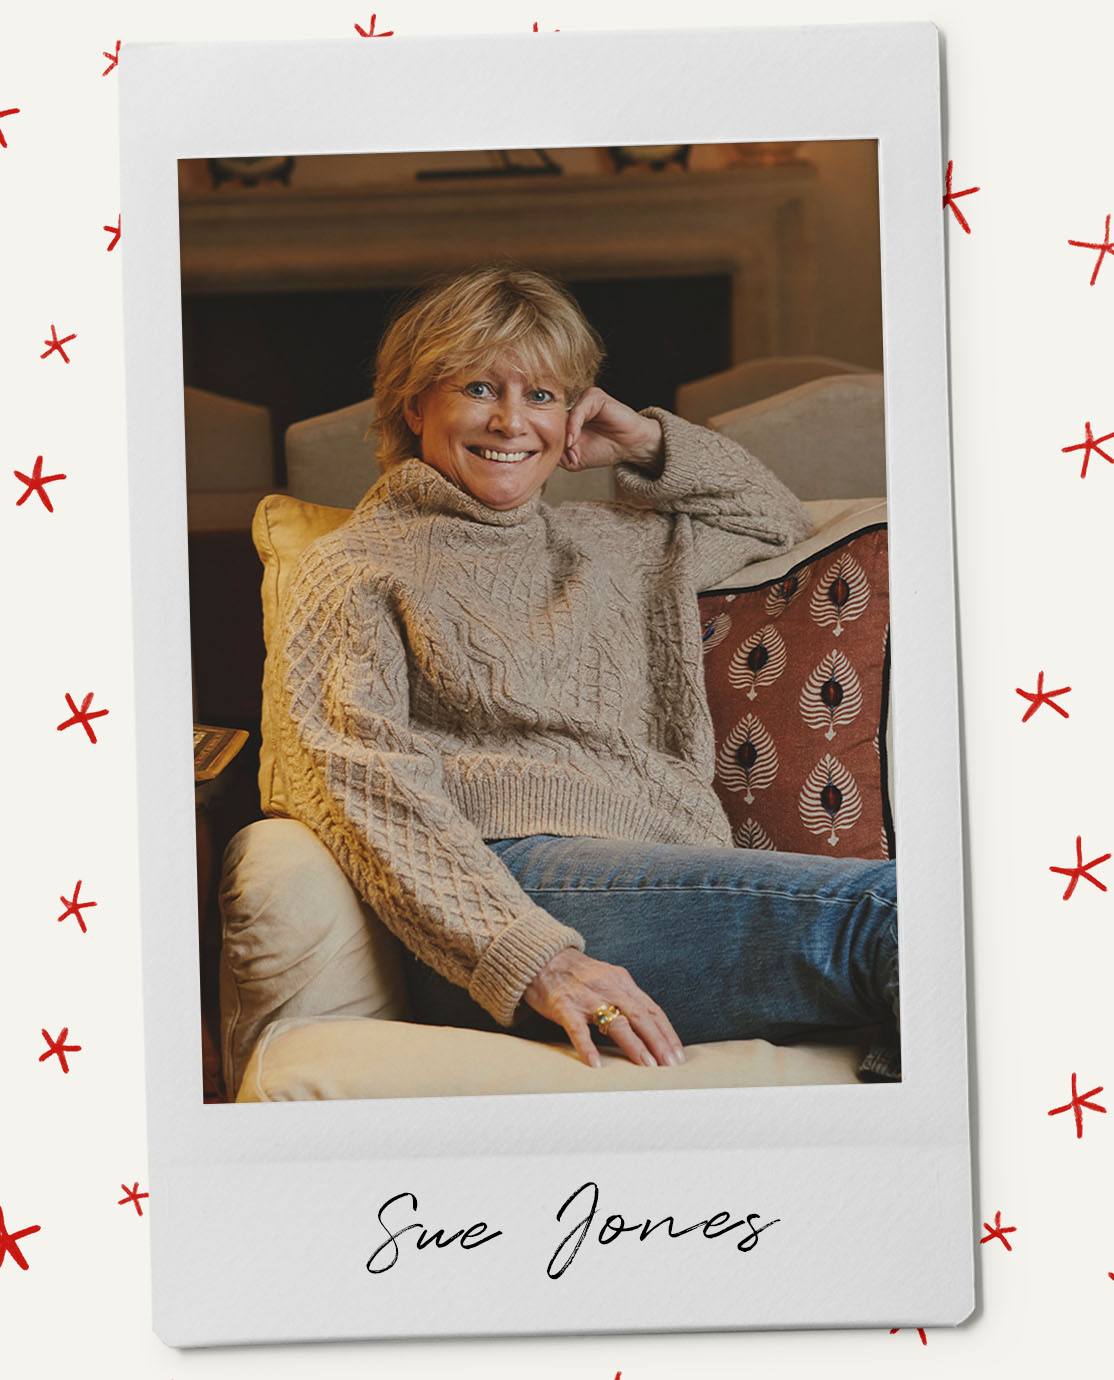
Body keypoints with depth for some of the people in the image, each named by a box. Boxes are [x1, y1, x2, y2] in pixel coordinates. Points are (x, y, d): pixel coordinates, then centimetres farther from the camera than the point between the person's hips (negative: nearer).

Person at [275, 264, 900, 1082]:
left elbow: (776, 521, 49)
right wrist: (532, 957, -20)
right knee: (886, 907, -31)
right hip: (521, 876, -6)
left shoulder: (605, 546, 33)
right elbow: (363, 785, -4)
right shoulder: (356, 569, 14)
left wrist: (650, 444, 29)